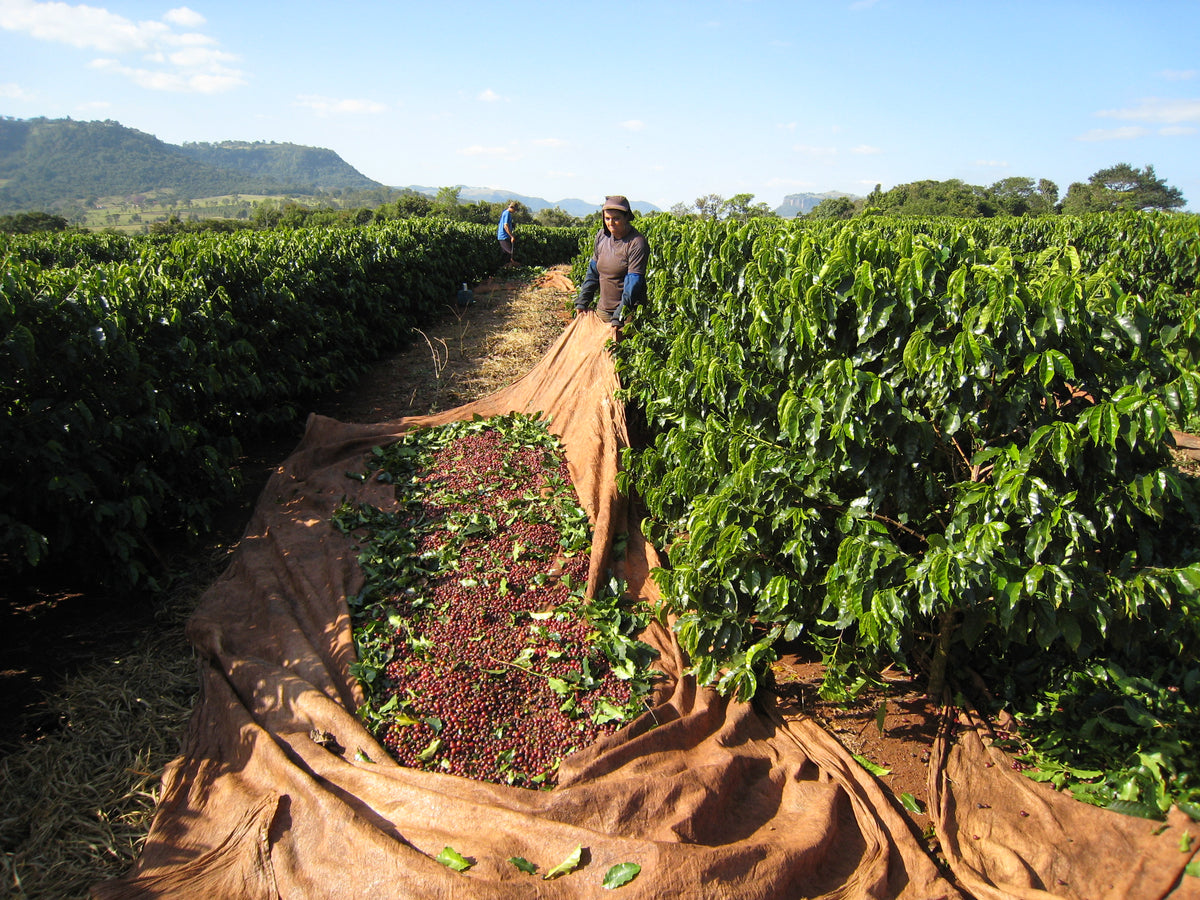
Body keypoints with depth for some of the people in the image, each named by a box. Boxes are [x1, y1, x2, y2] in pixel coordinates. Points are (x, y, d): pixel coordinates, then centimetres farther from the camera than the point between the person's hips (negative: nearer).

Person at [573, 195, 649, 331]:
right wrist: (582, 302, 12)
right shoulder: (601, 236, 5)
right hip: (603, 309, 6)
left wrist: (619, 317, -24)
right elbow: (593, 272, 14)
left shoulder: (637, 243, -15)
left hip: (628, 312, -6)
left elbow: (632, 284, -19)